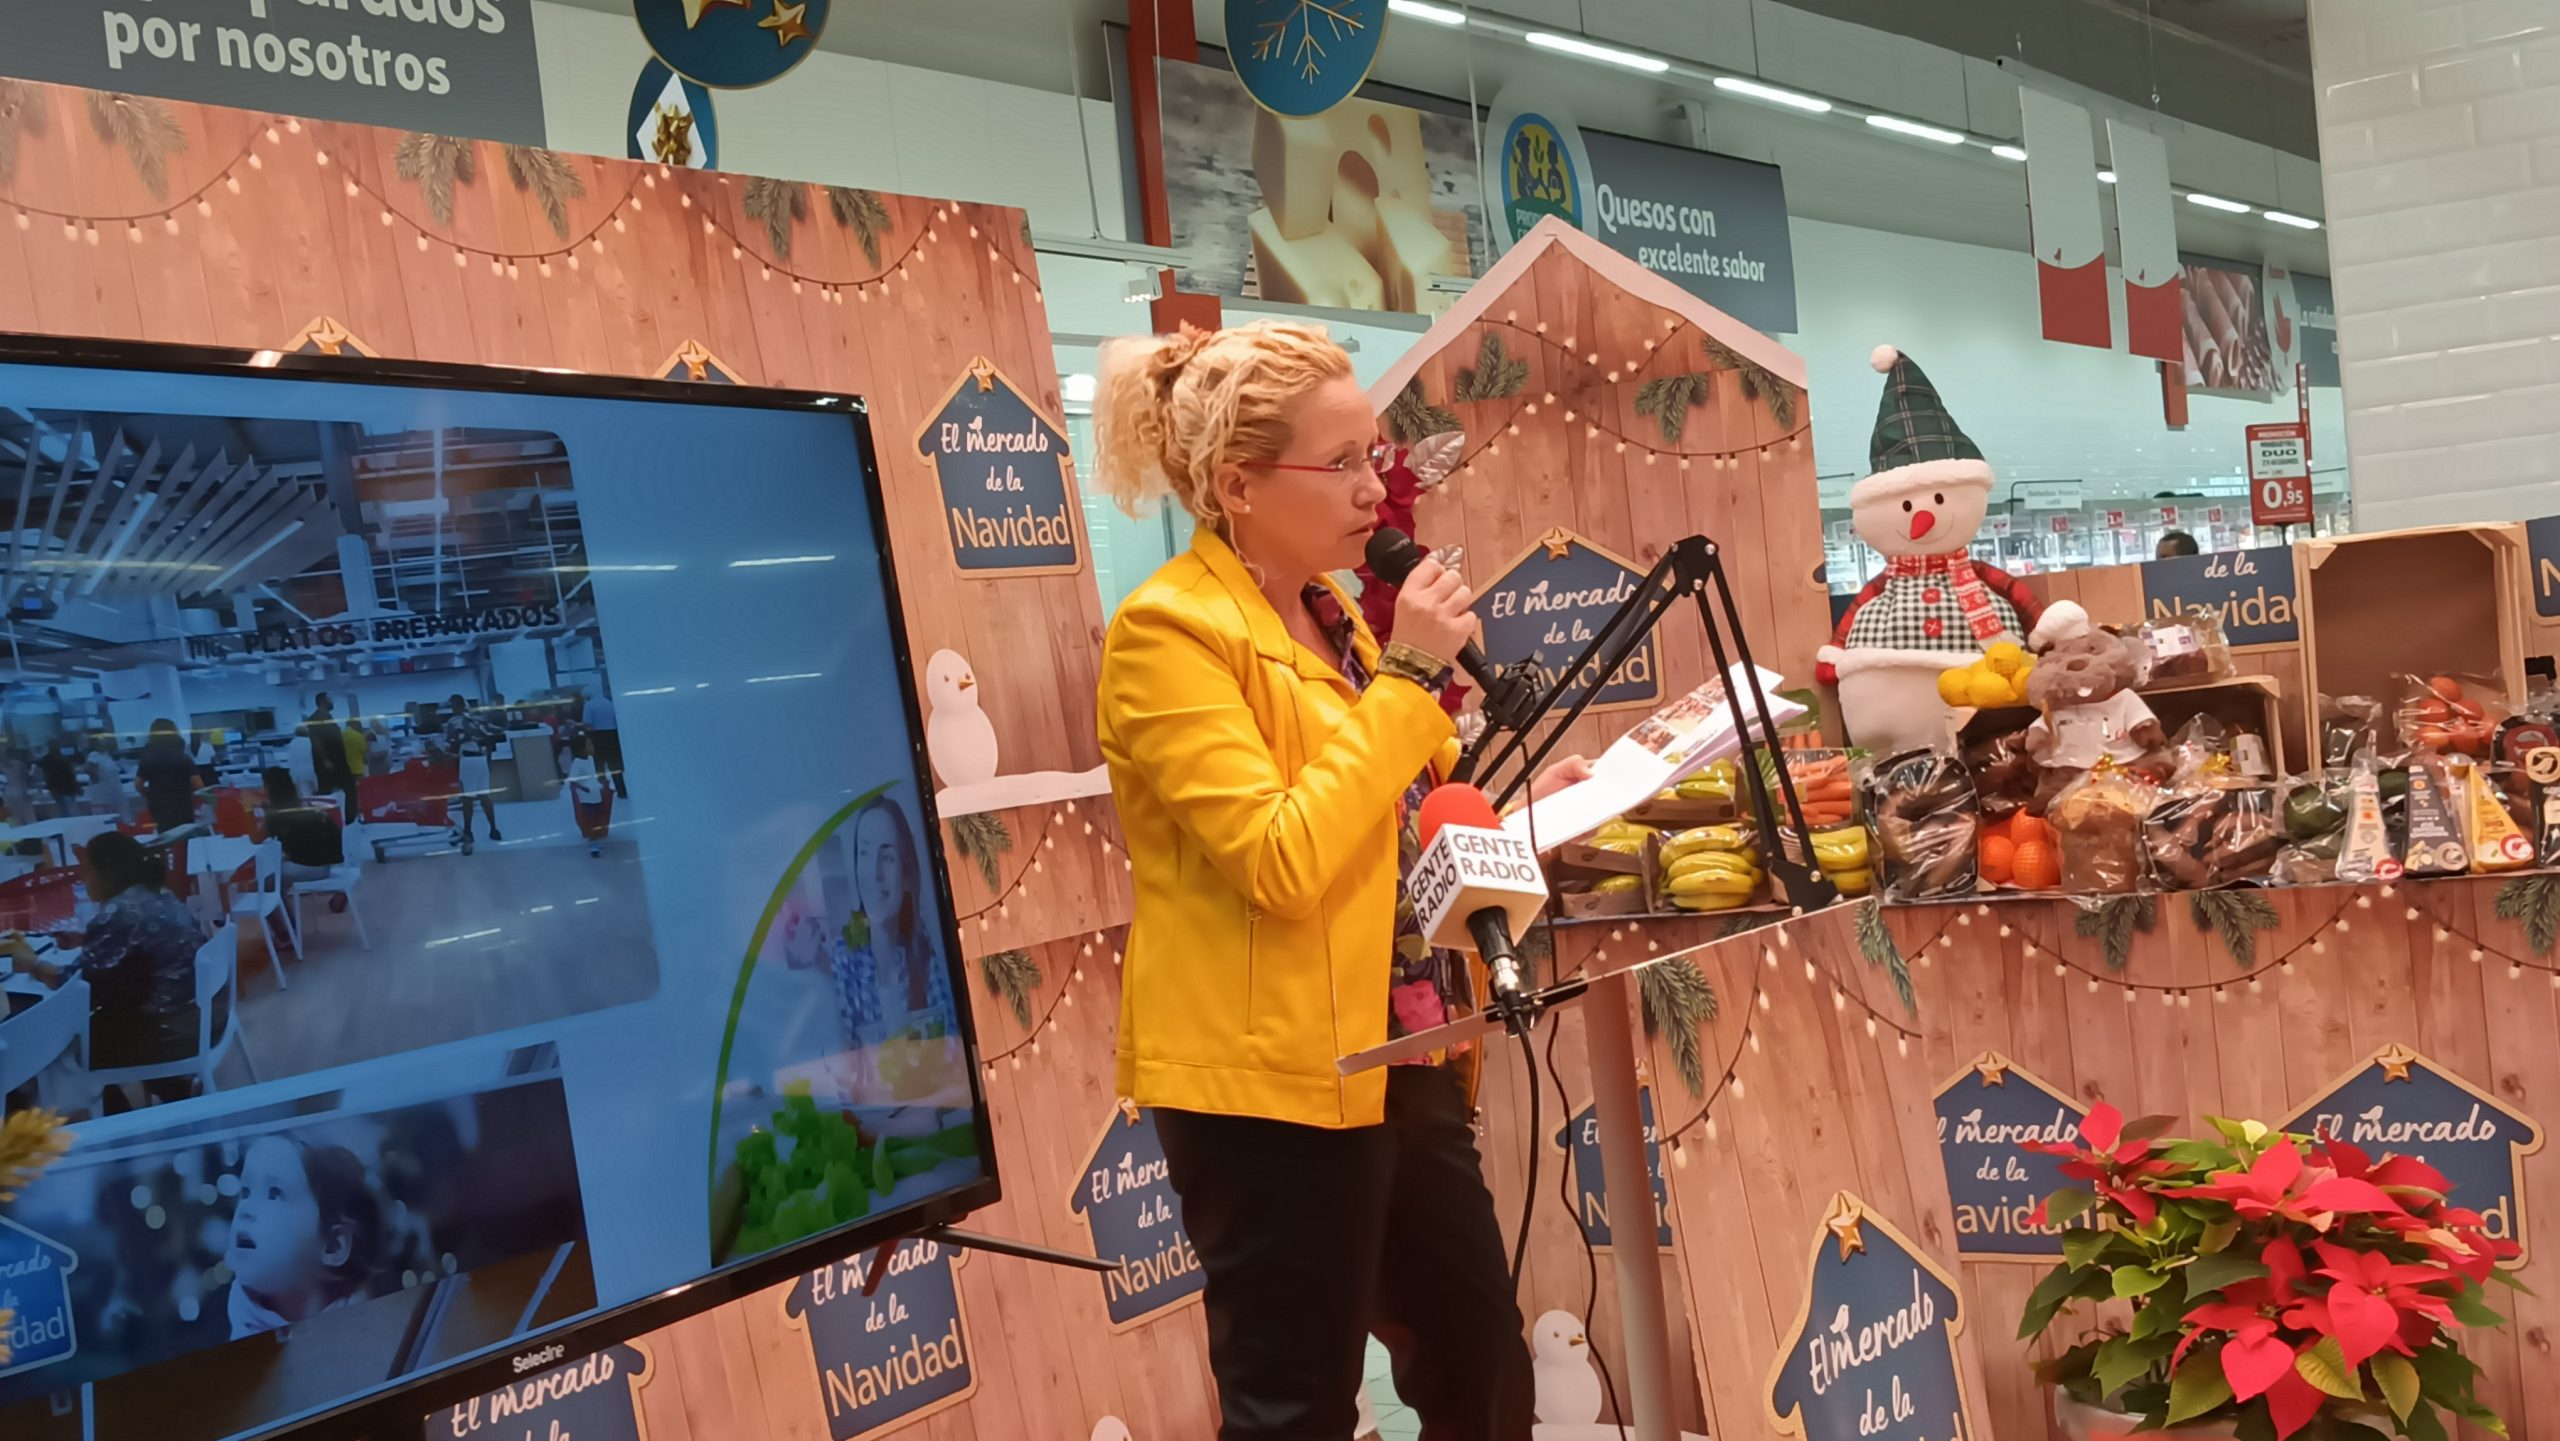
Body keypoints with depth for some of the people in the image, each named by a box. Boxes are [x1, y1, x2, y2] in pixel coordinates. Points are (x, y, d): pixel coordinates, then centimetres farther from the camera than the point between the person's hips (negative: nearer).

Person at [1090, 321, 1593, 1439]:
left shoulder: (1329, 612, 11)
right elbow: (1281, 862, -24)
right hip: (1274, 1076, -8)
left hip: (1400, 1055, 8)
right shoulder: (1168, 632, -15)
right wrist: (1407, 674, -20)